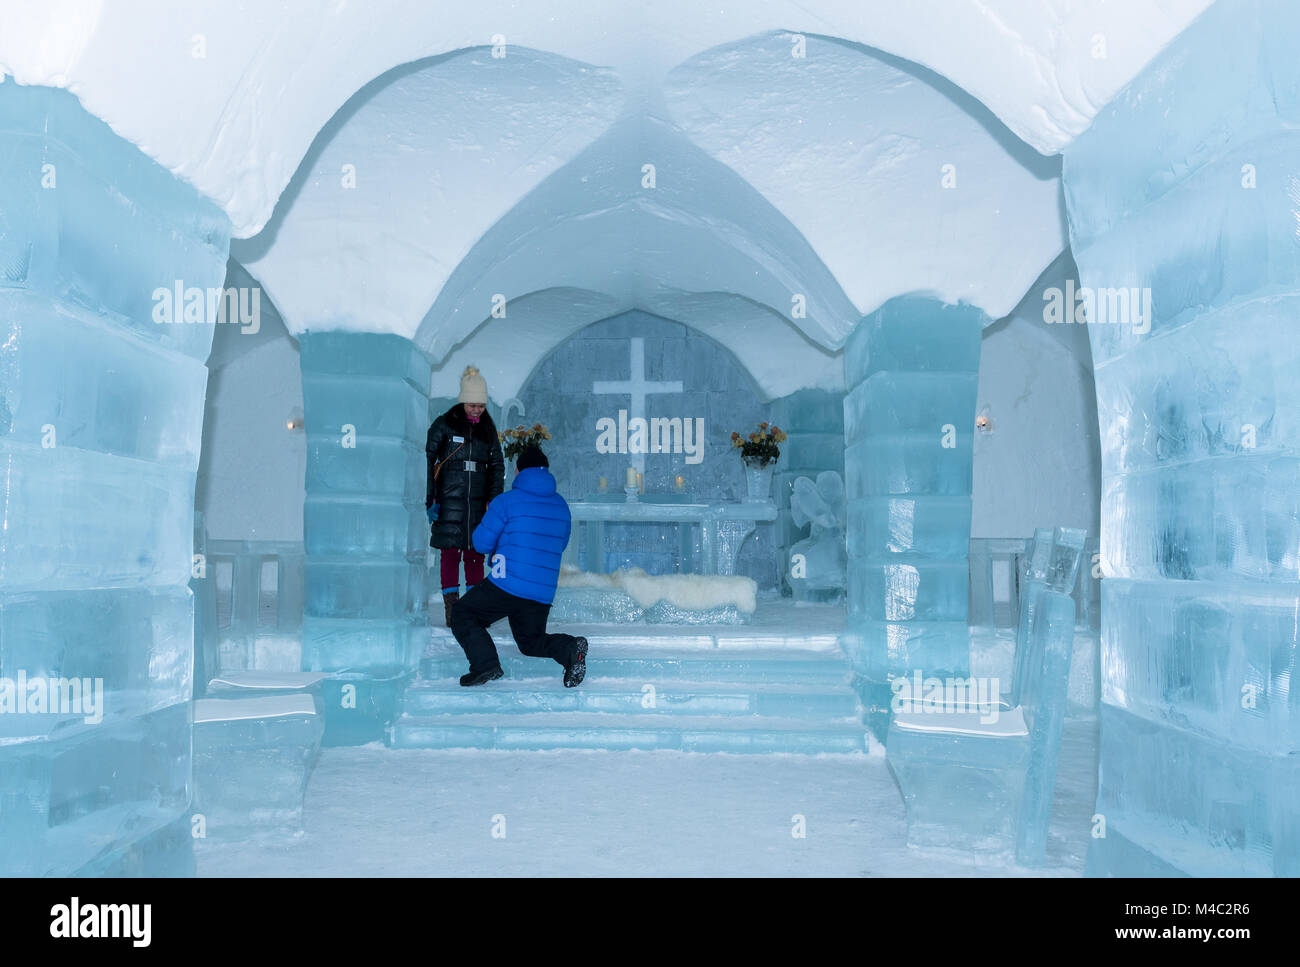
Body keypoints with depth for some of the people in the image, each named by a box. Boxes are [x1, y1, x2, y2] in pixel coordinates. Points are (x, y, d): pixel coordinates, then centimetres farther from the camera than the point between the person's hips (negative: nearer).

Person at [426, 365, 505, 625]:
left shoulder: (488, 428, 9)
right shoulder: (444, 424, -2)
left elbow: (497, 465, 12)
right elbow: (428, 460, -3)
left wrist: (494, 498, 1)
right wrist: (430, 499, -9)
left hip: (478, 500, 3)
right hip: (449, 499, -3)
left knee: (475, 554, 4)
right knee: (450, 553, -3)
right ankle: (451, 611, 2)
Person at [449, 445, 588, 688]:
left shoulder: (506, 501, -5)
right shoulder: (561, 506, 12)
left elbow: (481, 544, -2)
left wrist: (489, 518, 19)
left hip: (507, 585, -5)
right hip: (544, 593, 6)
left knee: (462, 616, 12)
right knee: (530, 641, 23)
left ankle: (485, 663, -10)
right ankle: (570, 648, -6)